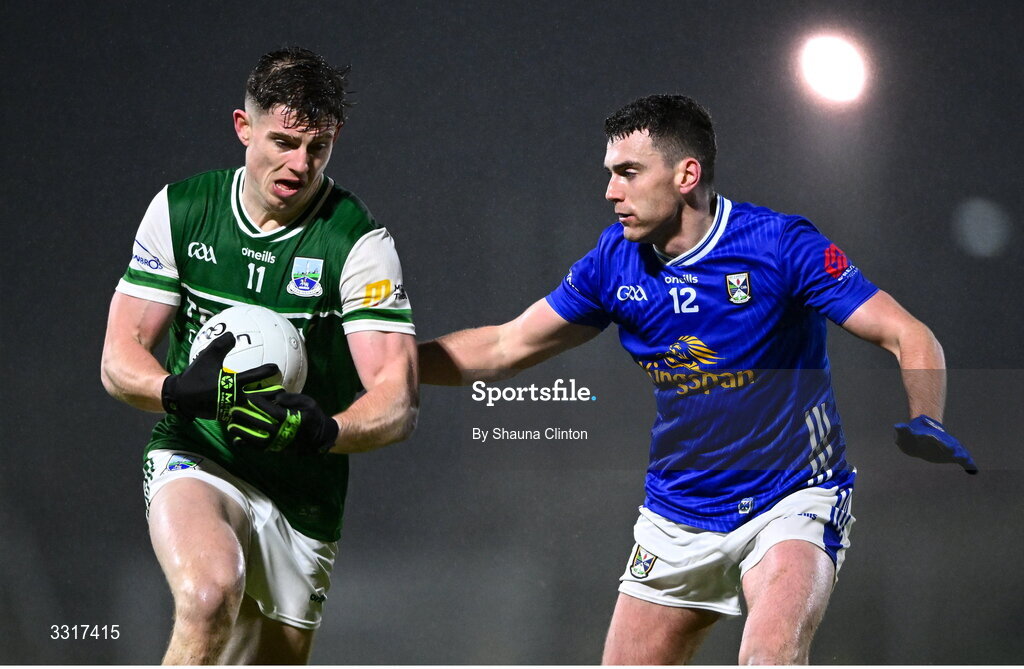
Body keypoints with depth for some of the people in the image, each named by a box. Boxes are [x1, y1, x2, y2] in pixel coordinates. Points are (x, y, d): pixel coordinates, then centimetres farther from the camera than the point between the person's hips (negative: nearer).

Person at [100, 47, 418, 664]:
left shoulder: (360, 242, -12)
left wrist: (324, 430, -40)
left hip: (302, 496, 1)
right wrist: (181, 391, -26)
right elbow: (120, 359, -2)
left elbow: (399, 401, -18)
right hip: (193, 460, -1)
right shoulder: (180, 209, -3)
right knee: (211, 594, -32)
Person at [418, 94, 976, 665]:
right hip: (678, 512, 5)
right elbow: (505, 347, 8)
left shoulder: (781, 244, -16)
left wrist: (926, 424, -36)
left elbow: (910, 338, -17)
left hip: (792, 500, -5)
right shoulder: (614, 262, -3)